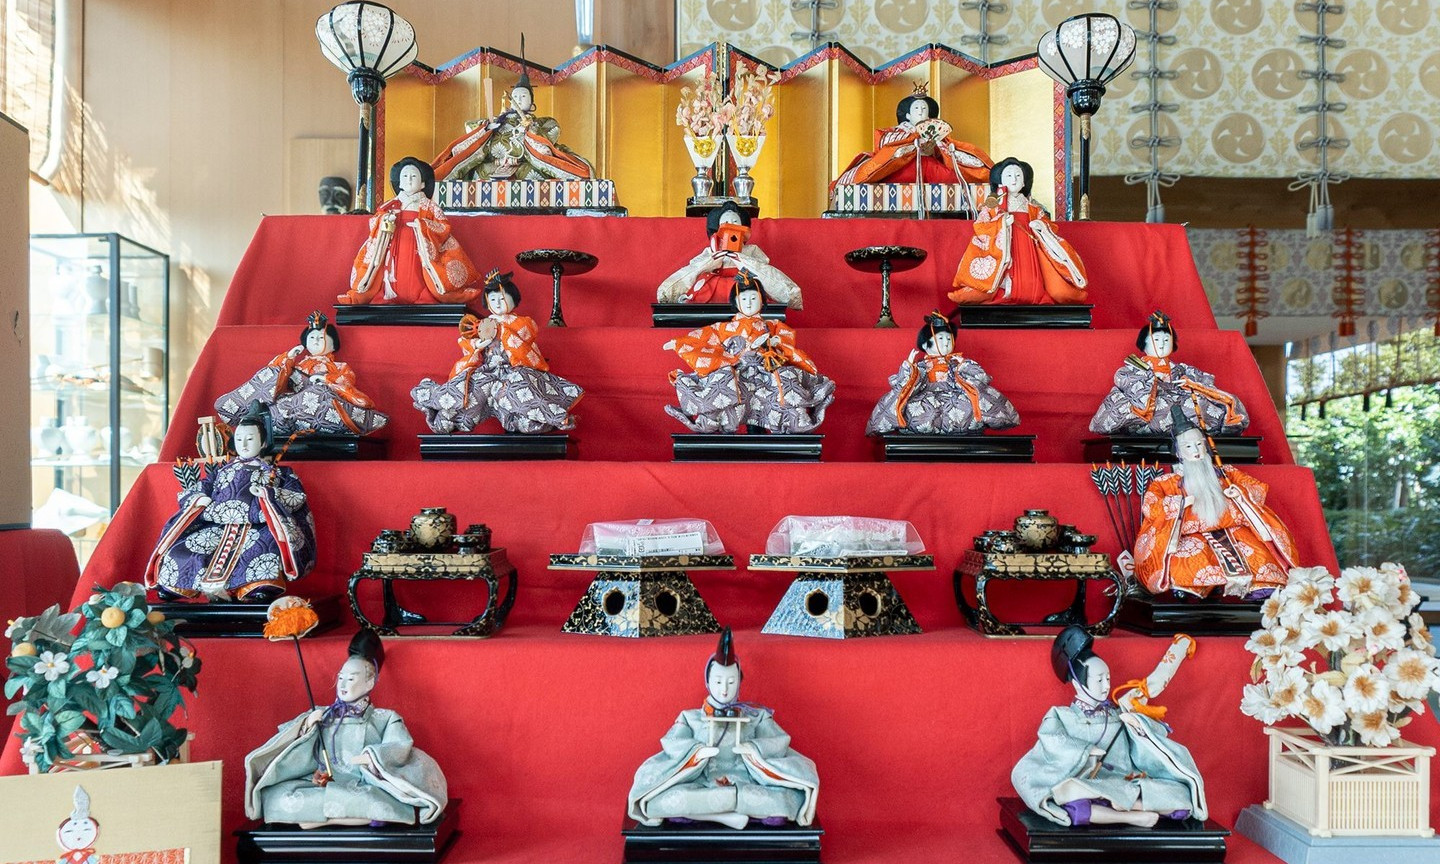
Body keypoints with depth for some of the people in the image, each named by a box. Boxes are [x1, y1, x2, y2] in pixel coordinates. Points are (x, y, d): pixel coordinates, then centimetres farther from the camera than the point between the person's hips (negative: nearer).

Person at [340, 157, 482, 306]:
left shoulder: (430, 207, 11)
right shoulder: (389, 206, 18)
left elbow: (444, 228, -1)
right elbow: (374, 224, 10)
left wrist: (421, 226, -15)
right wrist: (385, 222, -11)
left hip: (418, 258, -1)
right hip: (395, 259, 1)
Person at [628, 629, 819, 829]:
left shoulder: (756, 716, 14)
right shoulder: (690, 717, 15)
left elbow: (781, 742, 3)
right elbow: (670, 744, 1)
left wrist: (754, 748, -17)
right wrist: (698, 750, -17)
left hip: (748, 788, 0)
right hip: (699, 786, 0)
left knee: (792, 798, -30)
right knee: (656, 800, -30)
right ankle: (726, 816, -28)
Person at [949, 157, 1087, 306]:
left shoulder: (1032, 208, 19)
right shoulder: (993, 206, 8)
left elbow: (1050, 225, 18)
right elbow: (980, 228, -5)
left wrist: (1042, 226, -4)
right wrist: (1001, 223, -16)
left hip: (1028, 255, 4)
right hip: (1003, 253, -3)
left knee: (1031, 290, -10)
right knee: (1009, 291, -20)